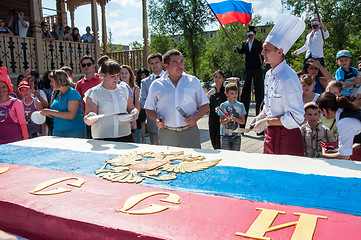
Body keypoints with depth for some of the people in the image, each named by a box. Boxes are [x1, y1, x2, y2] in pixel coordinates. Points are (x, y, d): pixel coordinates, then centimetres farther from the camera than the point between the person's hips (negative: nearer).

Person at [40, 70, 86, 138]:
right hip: (57, 132, 7)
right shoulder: (56, 94, 14)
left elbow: (71, 115, -19)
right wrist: (47, 113, 4)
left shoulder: (73, 93, -9)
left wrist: (51, 112, -17)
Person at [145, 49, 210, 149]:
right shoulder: (156, 85, 6)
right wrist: (157, 119, -9)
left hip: (190, 134, 0)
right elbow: (149, 109, 12)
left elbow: (205, 105, 9)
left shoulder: (194, 81, 6)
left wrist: (196, 117, -9)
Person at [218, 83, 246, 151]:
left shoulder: (240, 105, 4)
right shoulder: (223, 105, 2)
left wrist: (235, 119, -18)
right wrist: (227, 120, -23)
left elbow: (243, 121, 1)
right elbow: (221, 121, -2)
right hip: (225, 134, -1)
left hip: (236, 134, 1)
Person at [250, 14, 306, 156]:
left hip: (287, 136, -8)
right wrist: (262, 115, 4)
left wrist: (267, 122, -19)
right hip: (271, 134, 8)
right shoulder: (269, 74, 7)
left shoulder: (288, 78, -22)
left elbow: (296, 118, -22)